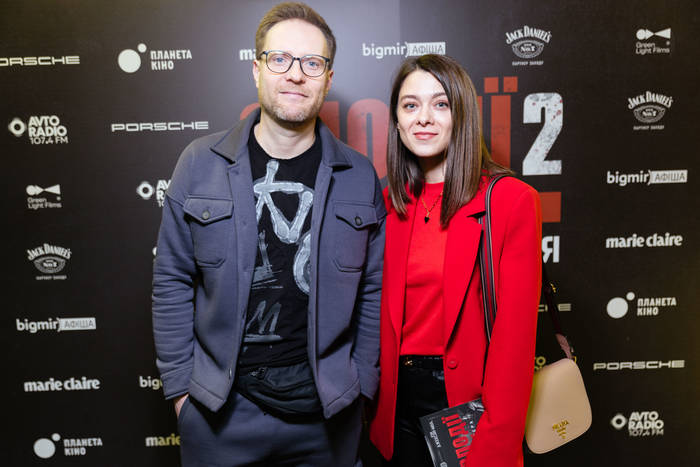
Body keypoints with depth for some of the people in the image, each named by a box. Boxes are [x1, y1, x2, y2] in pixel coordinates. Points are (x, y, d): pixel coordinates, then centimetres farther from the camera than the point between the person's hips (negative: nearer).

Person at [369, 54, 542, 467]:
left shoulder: (512, 200, -11)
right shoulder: (390, 205, 3)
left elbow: (515, 335, -14)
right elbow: (384, 317, 7)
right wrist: (377, 411, 1)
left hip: (469, 400, -4)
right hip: (400, 400, 4)